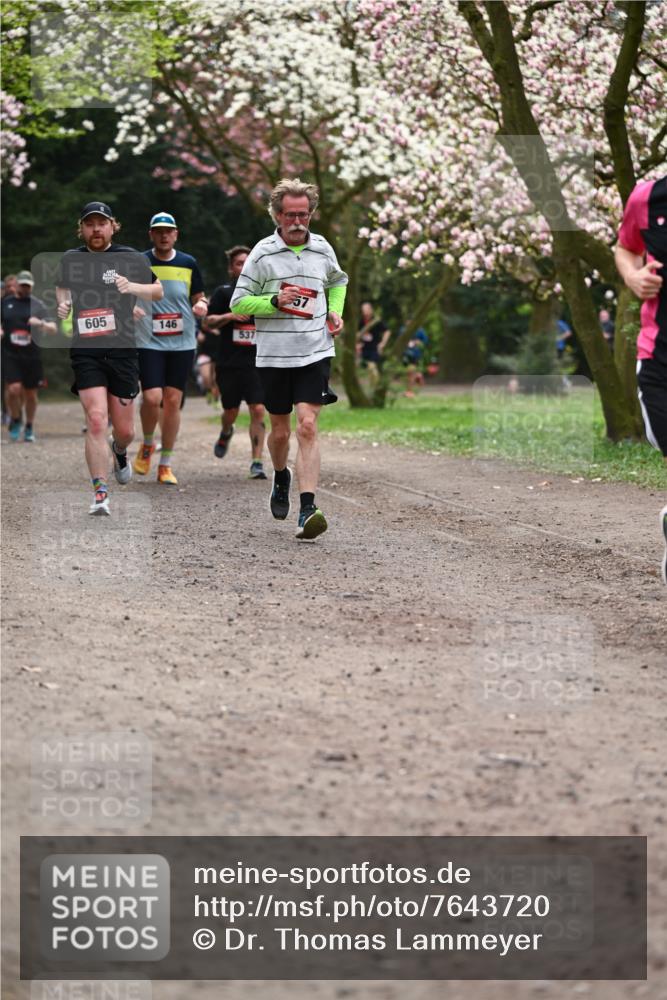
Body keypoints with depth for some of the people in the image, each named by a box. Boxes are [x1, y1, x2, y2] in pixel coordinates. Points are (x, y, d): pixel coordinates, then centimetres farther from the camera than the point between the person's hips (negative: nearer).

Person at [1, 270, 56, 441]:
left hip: (32, 356, 1)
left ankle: (29, 428, 24)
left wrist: (41, 324, -16)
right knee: (14, 389, -17)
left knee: (31, 394, 6)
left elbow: (53, 329, 4)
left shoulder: (38, 305, 6)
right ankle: (15, 420, 9)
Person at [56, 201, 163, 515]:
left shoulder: (129, 258, 4)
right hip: (85, 351, -1)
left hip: (122, 350, 1)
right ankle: (100, 494, -14)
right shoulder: (70, 260, 6)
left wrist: (132, 287, -10)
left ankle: (119, 452, 44)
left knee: (124, 431, 6)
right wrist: (62, 306, 2)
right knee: (96, 419, -18)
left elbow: (158, 292, 10)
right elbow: (62, 290, 25)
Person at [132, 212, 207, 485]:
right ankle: (147, 445, 15)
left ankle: (165, 465, 11)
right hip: (148, 342, -2)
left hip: (182, 343, 2)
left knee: (173, 401, 2)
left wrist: (201, 305, -7)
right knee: (152, 398, -16)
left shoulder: (188, 264, 7)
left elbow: (199, 297, 16)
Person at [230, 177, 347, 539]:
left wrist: (335, 312, 9)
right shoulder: (263, 252, -4)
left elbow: (337, 281, 27)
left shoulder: (322, 249, 5)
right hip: (273, 356, 0)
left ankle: (308, 510, -19)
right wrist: (275, 301, -17)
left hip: (315, 353, 0)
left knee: (307, 427, -13)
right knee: (280, 431, 10)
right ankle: (281, 478, 44)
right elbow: (239, 303, -1)